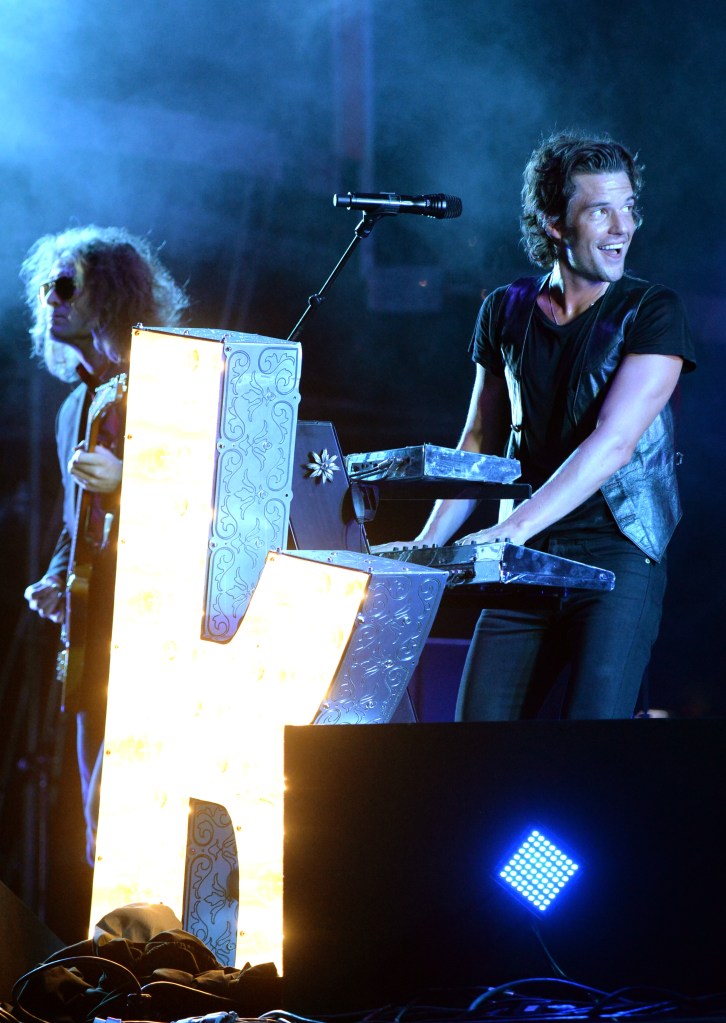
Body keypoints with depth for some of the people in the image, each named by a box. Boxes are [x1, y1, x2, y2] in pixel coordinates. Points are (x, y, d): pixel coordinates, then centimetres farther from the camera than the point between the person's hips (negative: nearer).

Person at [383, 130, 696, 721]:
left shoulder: (652, 313, -6)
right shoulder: (506, 312, 8)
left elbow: (613, 443, -17)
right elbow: (481, 442, 16)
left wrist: (513, 528, -25)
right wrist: (428, 543, 5)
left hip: (619, 555, -4)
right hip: (526, 562, 5)